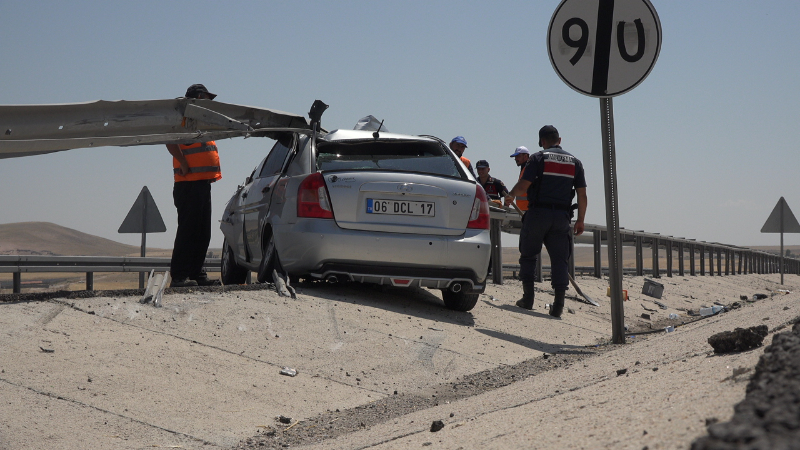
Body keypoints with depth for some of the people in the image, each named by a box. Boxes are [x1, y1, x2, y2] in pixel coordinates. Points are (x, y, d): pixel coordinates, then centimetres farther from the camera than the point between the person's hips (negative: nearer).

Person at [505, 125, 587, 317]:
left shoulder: (538, 158, -2)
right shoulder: (574, 162, 11)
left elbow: (523, 187, -9)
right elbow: (582, 195, 8)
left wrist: (509, 196, 11)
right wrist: (580, 220, 16)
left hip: (538, 213, -3)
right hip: (561, 216, 3)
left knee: (528, 255, 10)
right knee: (559, 258, 4)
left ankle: (528, 298, 7)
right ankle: (559, 302, -5)